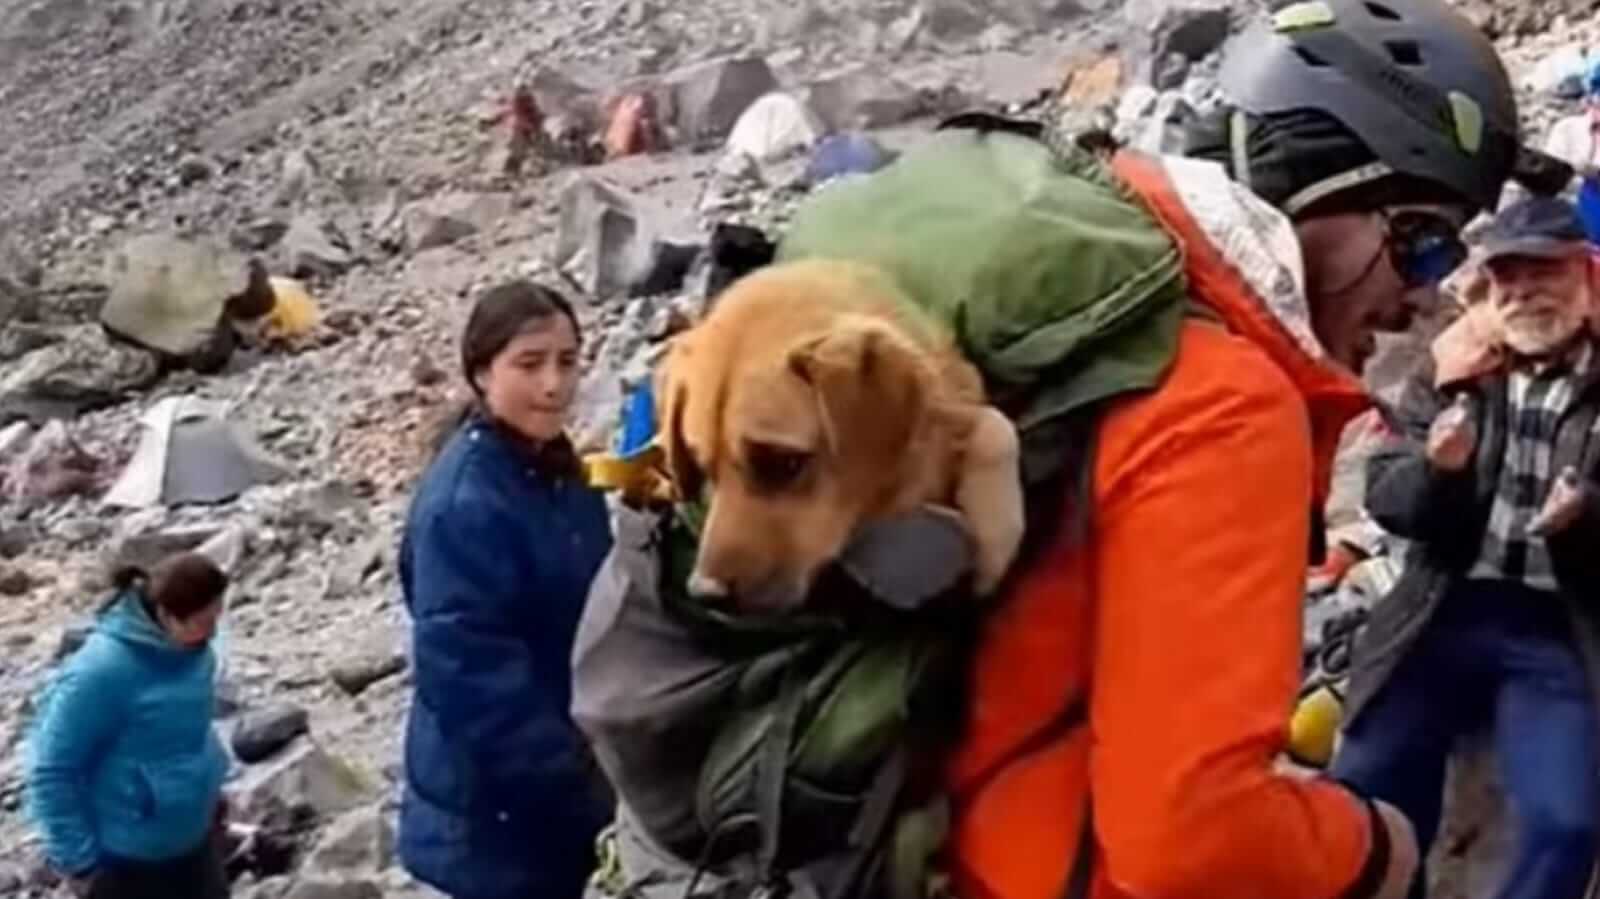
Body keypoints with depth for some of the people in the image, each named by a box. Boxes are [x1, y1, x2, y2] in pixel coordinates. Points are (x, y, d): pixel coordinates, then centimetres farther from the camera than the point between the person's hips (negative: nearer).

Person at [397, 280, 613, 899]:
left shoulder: (558, 472, 4)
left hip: (561, 790, 8)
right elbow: (468, 671, -26)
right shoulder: (465, 503, -24)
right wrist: (571, 779, -22)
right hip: (494, 804, -8)